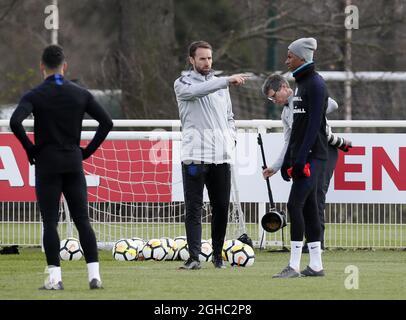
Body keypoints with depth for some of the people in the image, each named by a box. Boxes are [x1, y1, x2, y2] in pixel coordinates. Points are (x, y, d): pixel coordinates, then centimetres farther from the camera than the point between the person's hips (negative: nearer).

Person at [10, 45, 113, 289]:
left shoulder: (35, 96, -4)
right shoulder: (80, 94, 4)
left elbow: (15, 122, -20)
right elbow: (107, 122, 1)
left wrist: (31, 149, -7)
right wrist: (88, 150, 7)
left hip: (47, 165, -2)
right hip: (74, 163, 2)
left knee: (50, 222, 0)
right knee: (83, 221, 5)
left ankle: (55, 278, -5)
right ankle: (94, 275, -1)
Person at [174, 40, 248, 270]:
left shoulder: (220, 84, 18)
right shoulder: (183, 83, 2)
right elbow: (197, 90, -22)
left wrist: (231, 139, 6)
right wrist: (227, 81, -34)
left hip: (221, 156, 5)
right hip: (194, 156, -5)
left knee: (222, 207, 6)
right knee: (194, 207, -8)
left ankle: (218, 255, 18)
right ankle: (194, 257, -12)